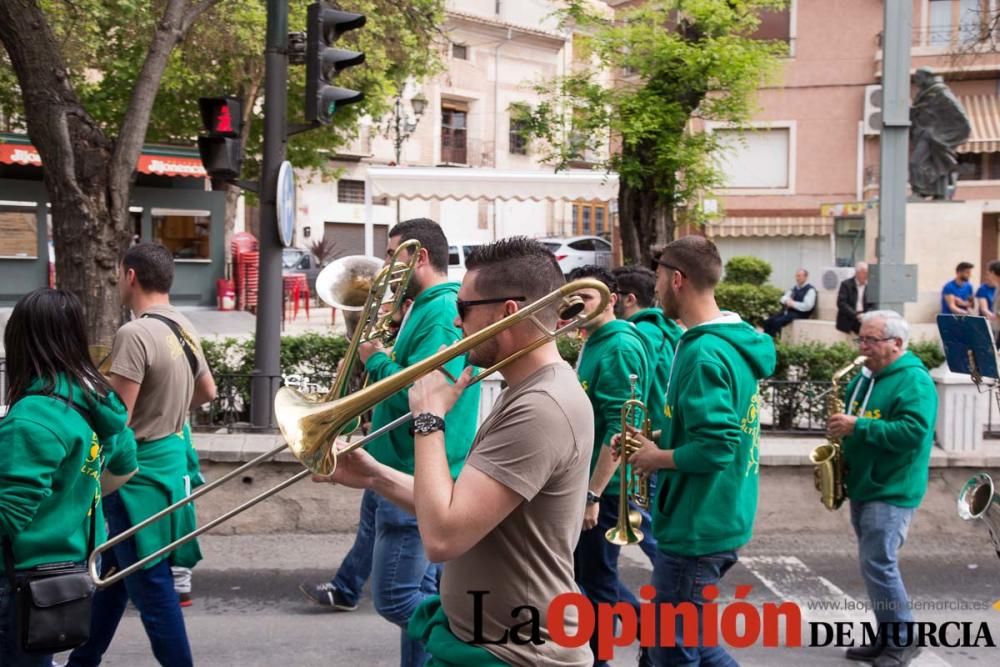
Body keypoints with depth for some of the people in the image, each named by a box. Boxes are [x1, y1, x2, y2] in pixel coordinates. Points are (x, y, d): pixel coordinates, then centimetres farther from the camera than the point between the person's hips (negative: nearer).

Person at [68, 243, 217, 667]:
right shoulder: (184, 329, 5)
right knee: (114, 569, 20)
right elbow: (207, 392, 19)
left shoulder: (135, 334, -22)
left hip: (140, 470, -9)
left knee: (148, 582, 0)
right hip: (170, 457, 9)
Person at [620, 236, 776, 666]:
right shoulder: (735, 342, 9)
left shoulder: (703, 353, -22)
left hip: (695, 528, -10)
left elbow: (716, 449, -29)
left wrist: (655, 458, -13)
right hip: (721, 521, 10)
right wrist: (659, 439, 7)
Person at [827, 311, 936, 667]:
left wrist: (858, 427, -25)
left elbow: (913, 433, -26)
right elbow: (850, 419, 25)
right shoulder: (864, 378, 13)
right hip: (862, 488, 9)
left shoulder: (914, 381, -14)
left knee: (878, 565, -11)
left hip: (892, 491, -9)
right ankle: (886, 638, 21)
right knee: (875, 565, 12)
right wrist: (840, 426, 2)